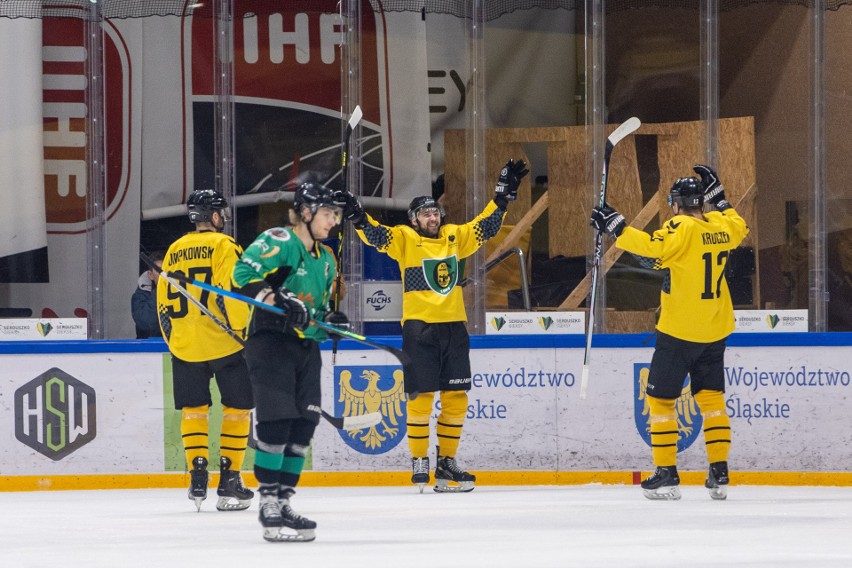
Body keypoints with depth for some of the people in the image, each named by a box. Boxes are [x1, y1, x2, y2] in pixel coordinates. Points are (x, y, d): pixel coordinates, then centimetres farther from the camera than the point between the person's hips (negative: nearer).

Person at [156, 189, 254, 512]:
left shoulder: (175, 251, 12)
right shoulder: (222, 245, -6)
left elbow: (164, 303, 15)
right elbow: (232, 292, -17)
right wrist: (245, 330, -11)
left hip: (184, 345, 5)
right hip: (223, 342, -5)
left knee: (193, 409, 13)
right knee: (237, 408, 4)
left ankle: (197, 477, 5)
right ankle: (229, 481, 0)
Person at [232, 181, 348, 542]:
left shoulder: (326, 259, 18)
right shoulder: (278, 241, -8)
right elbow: (244, 273, -21)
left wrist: (330, 321, 4)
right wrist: (278, 301, -31)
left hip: (306, 346, 8)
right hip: (270, 340, -8)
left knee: (303, 426, 4)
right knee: (277, 420, -13)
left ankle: (283, 501, 12)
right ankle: (268, 503, -8)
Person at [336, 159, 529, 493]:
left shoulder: (455, 237, 11)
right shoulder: (405, 239, -1)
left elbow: (486, 225, 17)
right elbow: (377, 235, -15)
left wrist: (505, 192, 12)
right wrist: (357, 217, -32)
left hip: (454, 328, 5)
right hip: (419, 326, -5)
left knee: (456, 396, 5)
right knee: (421, 396, -6)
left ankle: (447, 461, 15)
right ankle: (419, 462, 2)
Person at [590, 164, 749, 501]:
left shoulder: (681, 228, -14)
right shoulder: (721, 226, 6)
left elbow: (651, 249, -31)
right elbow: (739, 228, 29)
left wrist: (613, 225, -26)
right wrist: (717, 194, 32)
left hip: (679, 332, -6)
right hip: (715, 331, 6)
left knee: (661, 398, 3)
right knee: (711, 399, 12)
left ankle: (666, 475, -2)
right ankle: (719, 475, 7)